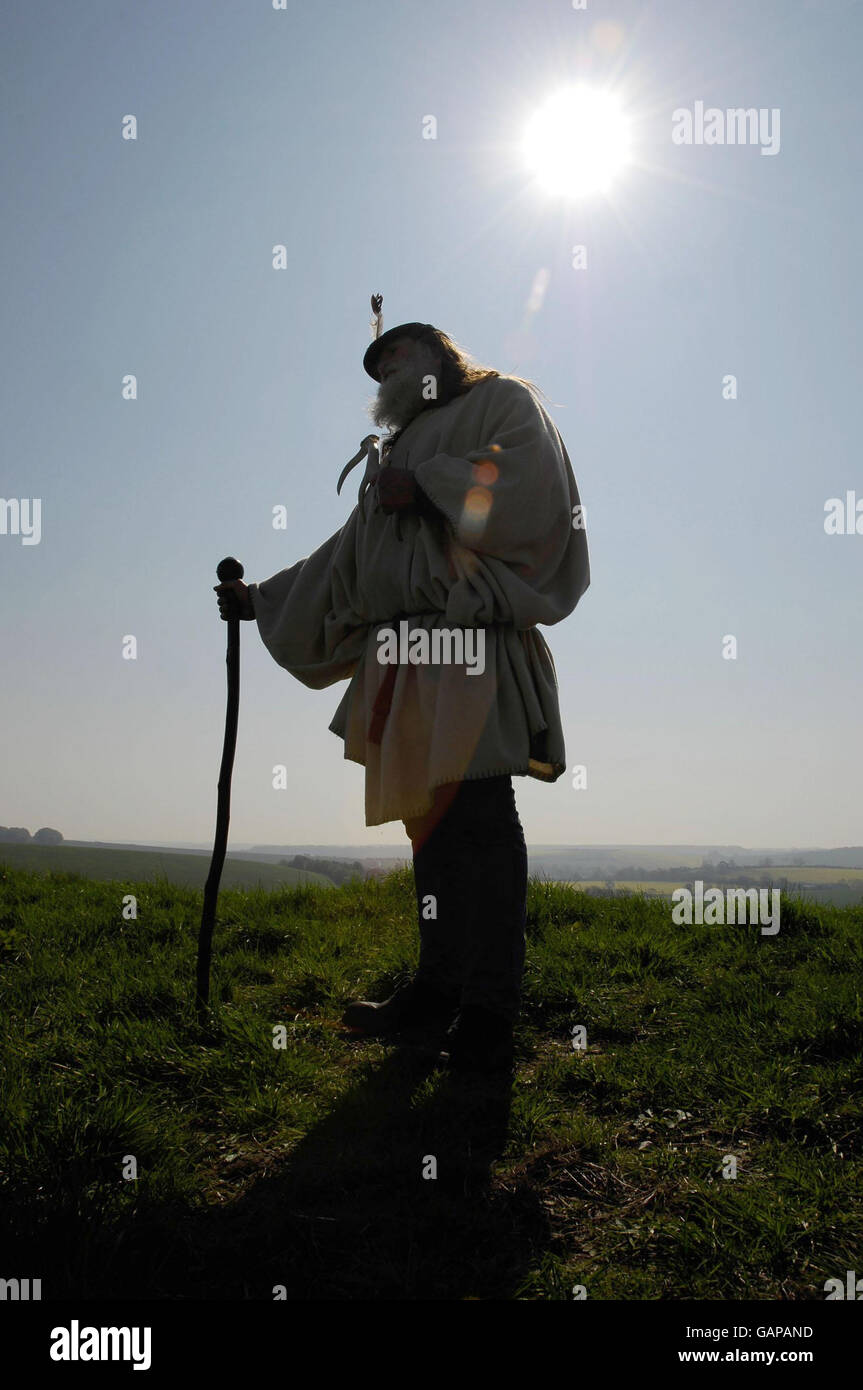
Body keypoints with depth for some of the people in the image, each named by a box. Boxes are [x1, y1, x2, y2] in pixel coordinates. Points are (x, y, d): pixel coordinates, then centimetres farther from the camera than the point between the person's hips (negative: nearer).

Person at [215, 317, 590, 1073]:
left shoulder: (501, 401, 14)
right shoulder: (397, 450, 33)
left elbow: (533, 480, -8)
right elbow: (345, 562, 34)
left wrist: (426, 486, -7)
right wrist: (262, 599, 34)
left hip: (474, 642, -7)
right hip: (404, 658, 7)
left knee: (478, 816, -14)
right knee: (430, 818, 4)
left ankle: (490, 1010, -13)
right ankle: (439, 988, 9)